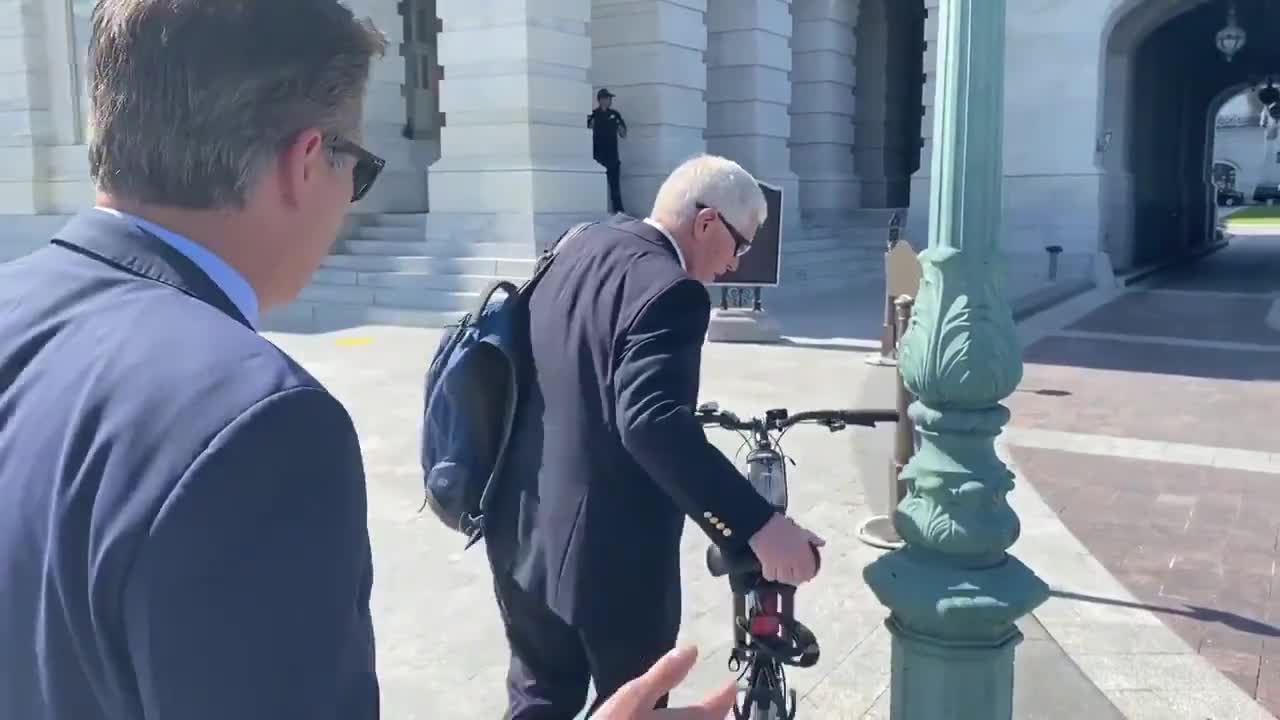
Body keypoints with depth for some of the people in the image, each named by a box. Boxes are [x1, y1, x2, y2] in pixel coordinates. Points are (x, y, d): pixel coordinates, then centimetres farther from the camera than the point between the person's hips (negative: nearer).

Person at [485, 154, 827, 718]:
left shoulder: (581, 246, 7)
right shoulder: (667, 289, -21)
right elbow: (650, 423, -35)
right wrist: (759, 525, -38)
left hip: (525, 529, 8)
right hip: (607, 551, -8)